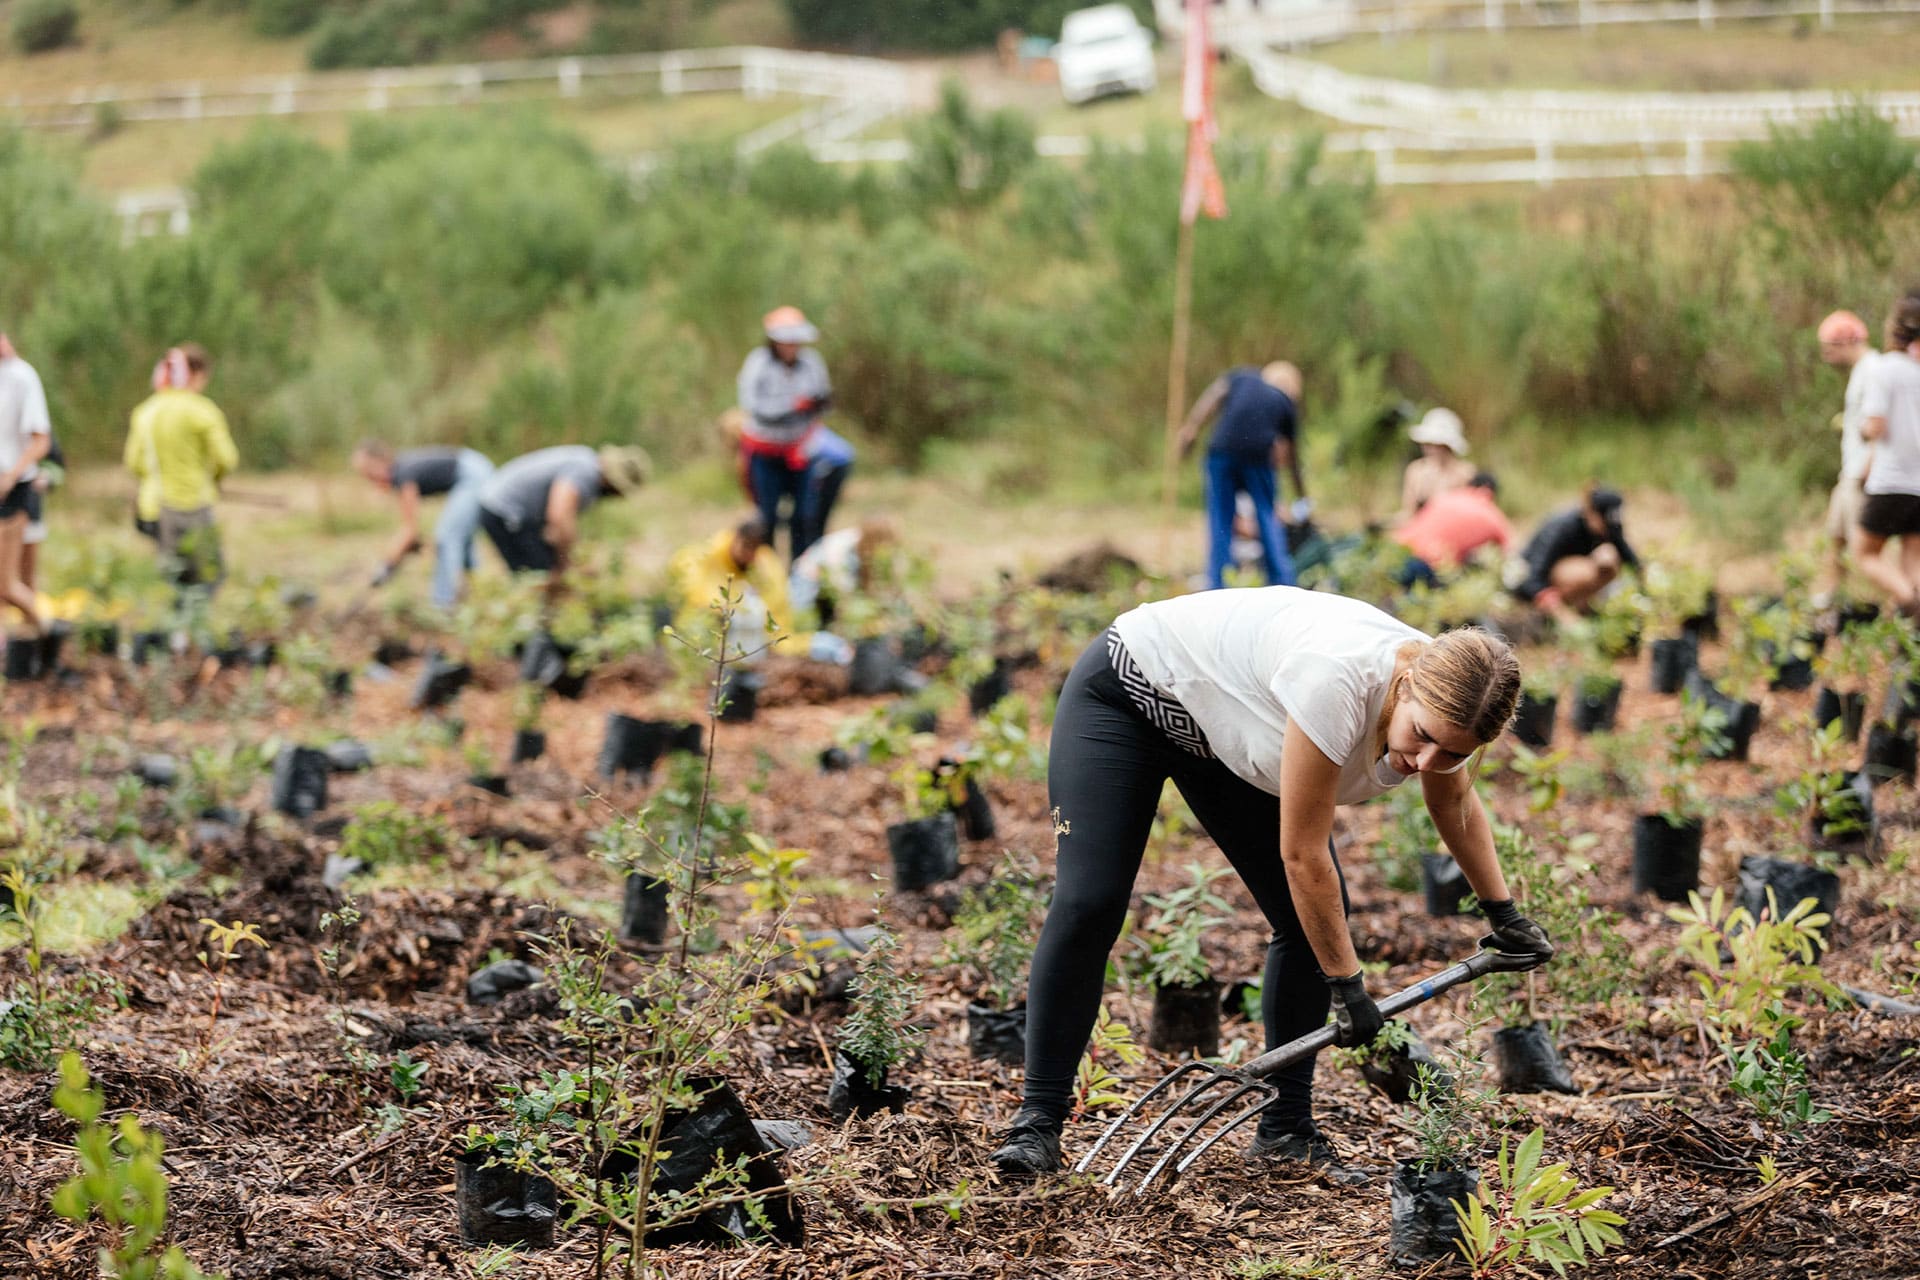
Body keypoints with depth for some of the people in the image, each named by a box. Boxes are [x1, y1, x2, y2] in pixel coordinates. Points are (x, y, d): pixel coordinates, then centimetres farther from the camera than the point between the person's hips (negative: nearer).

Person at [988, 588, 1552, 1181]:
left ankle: (1286, 1129, 7)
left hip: (1225, 732, 7)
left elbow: (1454, 804, 7)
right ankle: (1037, 1121, -8)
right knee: (1087, 906, -17)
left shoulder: (1445, 701, -19)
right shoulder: (1339, 683, -42)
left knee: (1317, 917, -2)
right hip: (1129, 688, -7)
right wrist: (1347, 986, -24)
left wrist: (1504, 914, 12)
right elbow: (1302, 855, -33)